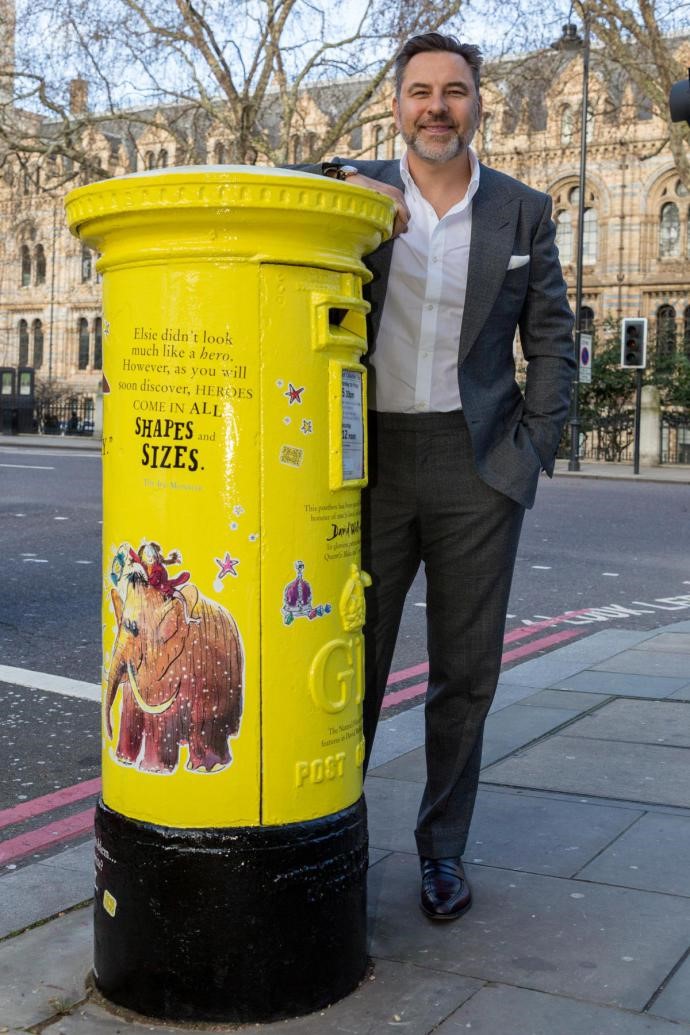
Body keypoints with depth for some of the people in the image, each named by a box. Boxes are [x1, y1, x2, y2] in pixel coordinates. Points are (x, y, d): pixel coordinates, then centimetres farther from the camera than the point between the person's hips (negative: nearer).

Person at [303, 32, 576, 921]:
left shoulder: (523, 213, 6)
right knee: (350, 665, 4)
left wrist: (532, 451, -3)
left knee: (465, 673, 7)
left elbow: (552, 344, 7)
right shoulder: (355, 192, 5)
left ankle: (442, 848, 22)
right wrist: (336, 187, -15)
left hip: (476, 469, 1)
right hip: (371, 461, 0)